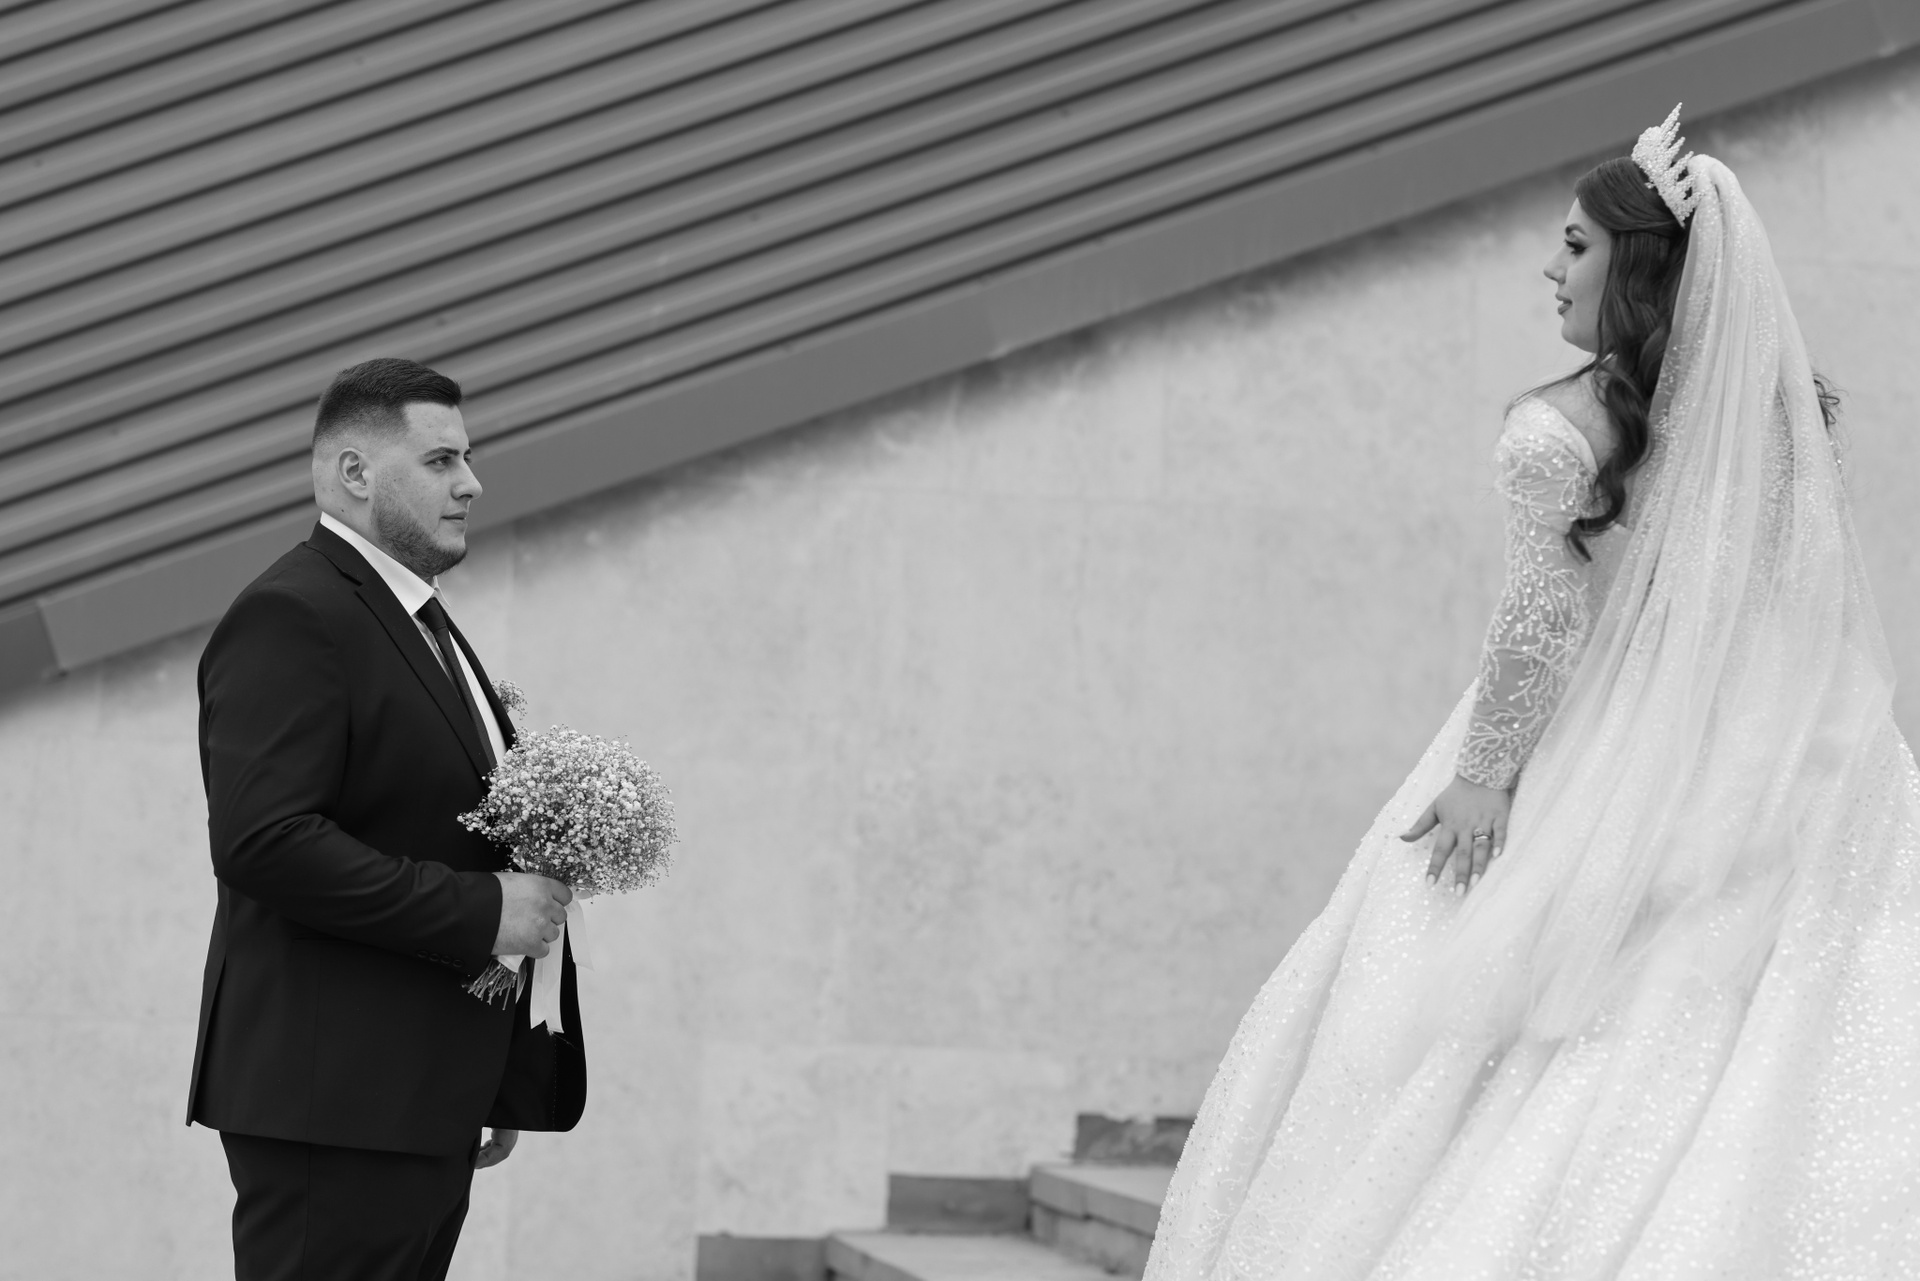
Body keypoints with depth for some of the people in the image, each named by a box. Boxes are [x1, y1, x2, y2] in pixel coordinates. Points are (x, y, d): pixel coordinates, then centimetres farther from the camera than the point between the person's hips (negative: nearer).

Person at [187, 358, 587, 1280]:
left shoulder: (420, 623, 21)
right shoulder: (289, 617, -11)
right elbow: (262, 842, -23)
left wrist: (496, 1081, 17)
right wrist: (478, 911, -20)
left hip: (427, 1107, 9)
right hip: (334, 1100, -9)